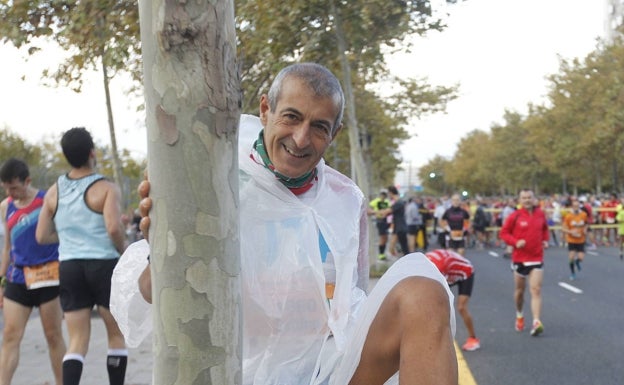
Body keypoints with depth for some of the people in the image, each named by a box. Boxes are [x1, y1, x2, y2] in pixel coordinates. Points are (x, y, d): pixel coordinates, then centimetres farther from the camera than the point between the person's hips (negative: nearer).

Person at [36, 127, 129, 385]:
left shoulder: (54, 192, 8)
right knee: (117, 335, 11)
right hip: (104, 265, -4)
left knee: (78, 341, 6)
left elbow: (42, 236, 9)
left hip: (69, 267, 4)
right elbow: (114, 228, -23)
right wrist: (123, 251, -4)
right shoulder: (106, 189, -9)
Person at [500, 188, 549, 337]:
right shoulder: (515, 216, -8)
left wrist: (545, 240, 2)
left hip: (537, 258, 1)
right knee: (520, 290, 14)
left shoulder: (540, 214, 2)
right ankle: (519, 315, 37)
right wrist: (515, 242, -18)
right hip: (519, 258, -1)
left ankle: (536, 322, -16)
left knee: (536, 290, -10)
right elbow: (504, 232, -3)